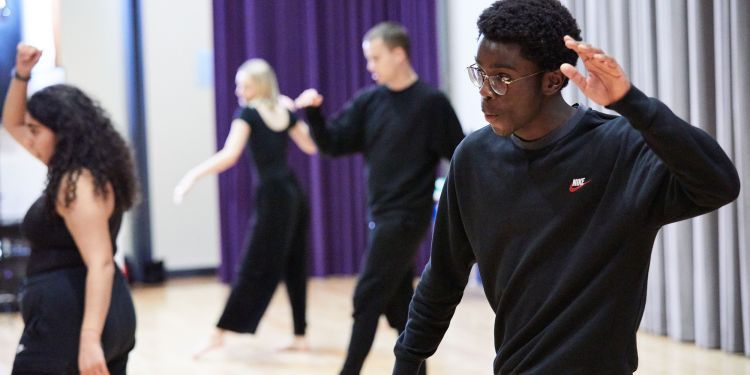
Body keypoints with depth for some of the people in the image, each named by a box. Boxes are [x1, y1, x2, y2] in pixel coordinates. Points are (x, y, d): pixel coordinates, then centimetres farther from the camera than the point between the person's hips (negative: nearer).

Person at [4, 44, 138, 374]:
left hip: (70, 319, -10)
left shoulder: (78, 183, -15)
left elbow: (101, 263, -24)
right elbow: (12, 124, 28)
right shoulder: (75, 171, 14)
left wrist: (89, 339, -31)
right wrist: (21, 74, 13)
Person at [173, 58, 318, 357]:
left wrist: (193, 175, -19)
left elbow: (229, 156, -20)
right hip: (294, 193, 6)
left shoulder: (247, 113, -7)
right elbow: (311, 146, 23)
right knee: (294, 267, 10)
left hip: (273, 197, -6)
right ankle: (300, 336, 12)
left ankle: (219, 334, -2)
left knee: (254, 269, -6)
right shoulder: (285, 111, 10)